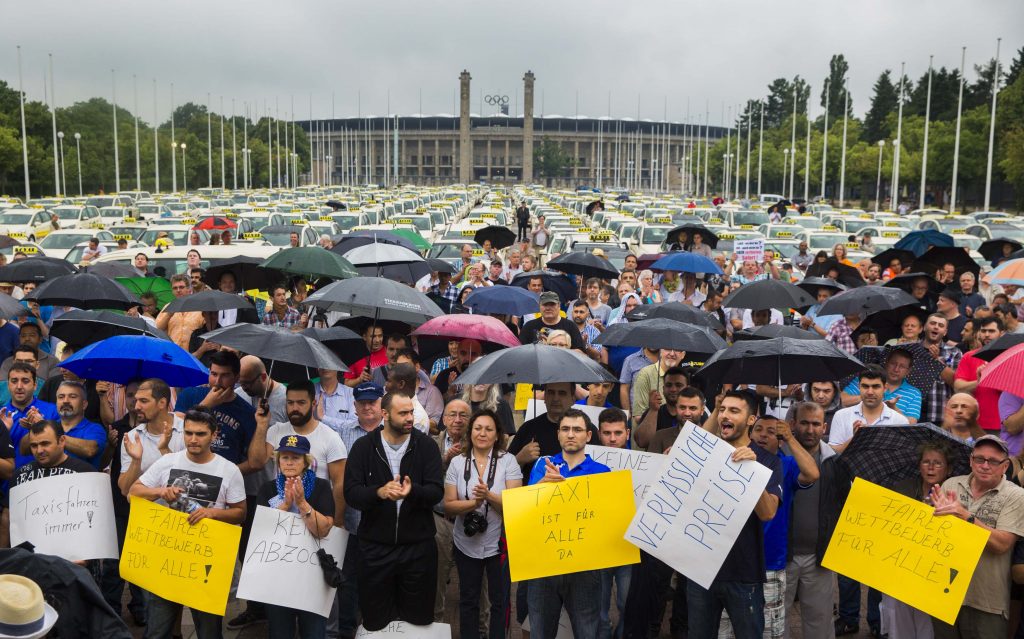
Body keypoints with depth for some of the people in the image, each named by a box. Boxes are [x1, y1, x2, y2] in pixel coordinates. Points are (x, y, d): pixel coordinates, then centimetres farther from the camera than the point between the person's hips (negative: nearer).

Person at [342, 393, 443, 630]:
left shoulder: (427, 446, -3)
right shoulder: (363, 447, -3)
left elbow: (437, 492, -10)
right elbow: (351, 494, -10)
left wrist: (413, 491, -31)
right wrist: (379, 492, -30)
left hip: (418, 546, 0)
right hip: (375, 547, 0)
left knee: (420, 618, 14)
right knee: (374, 622, 13)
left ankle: (405, 612, 46)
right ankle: (389, 610, 45)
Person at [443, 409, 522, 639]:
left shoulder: (508, 461, -7)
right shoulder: (457, 463, -2)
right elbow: (448, 506, -5)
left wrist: (489, 496, -29)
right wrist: (473, 503, -23)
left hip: (499, 544, -2)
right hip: (466, 545, 2)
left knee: (499, 601, 11)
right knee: (468, 600, 17)